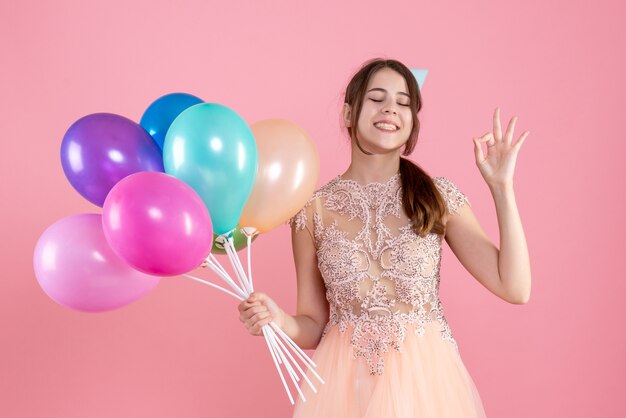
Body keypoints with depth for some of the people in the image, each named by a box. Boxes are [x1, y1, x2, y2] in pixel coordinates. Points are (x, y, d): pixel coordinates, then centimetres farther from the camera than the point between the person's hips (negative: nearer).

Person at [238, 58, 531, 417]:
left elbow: (515, 288, -8)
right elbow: (314, 326, 3)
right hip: (345, 383, 0)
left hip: (425, 378, 1)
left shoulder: (438, 197, -2)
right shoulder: (314, 209, -4)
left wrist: (502, 186, -11)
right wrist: (279, 320, -19)